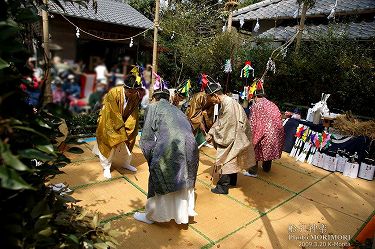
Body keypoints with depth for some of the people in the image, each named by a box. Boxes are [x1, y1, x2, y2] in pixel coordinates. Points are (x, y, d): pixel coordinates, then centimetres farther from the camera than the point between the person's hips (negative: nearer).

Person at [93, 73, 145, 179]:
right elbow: (113, 114, -24)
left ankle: (125, 163, 34)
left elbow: (133, 113, -10)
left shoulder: (136, 96, -17)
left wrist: (126, 127, -16)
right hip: (109, 122, -4)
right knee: (108, 144, 0)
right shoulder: (113, 93, -29)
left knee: (127, 142, 13)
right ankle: (106, 167, 18)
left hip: (124, 122, 4)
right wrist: (121, 127, -19)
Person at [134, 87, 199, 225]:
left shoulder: (154, 107, 10)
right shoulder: (176, 110, 25)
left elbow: (147, 134, 1)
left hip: (168, 148, -6)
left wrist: (150, 155, 12)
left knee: (159, 182, 13)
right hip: (189, 148, 6)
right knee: (183, 180, 26)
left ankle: (151, 216, 31)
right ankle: (184, 211, 42)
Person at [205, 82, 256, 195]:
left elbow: (224, 125, -23)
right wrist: (210, 133, 2)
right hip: (233, 136, 10)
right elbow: (219, 121, 11)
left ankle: (223, 187, 6)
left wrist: (212, 134, -8)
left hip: (235, 137, -10)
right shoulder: (225, 102, 7)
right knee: (232, 160, 21)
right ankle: (232, 181, 36)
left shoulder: (228, 103, -25)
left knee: (226, 160, -3)